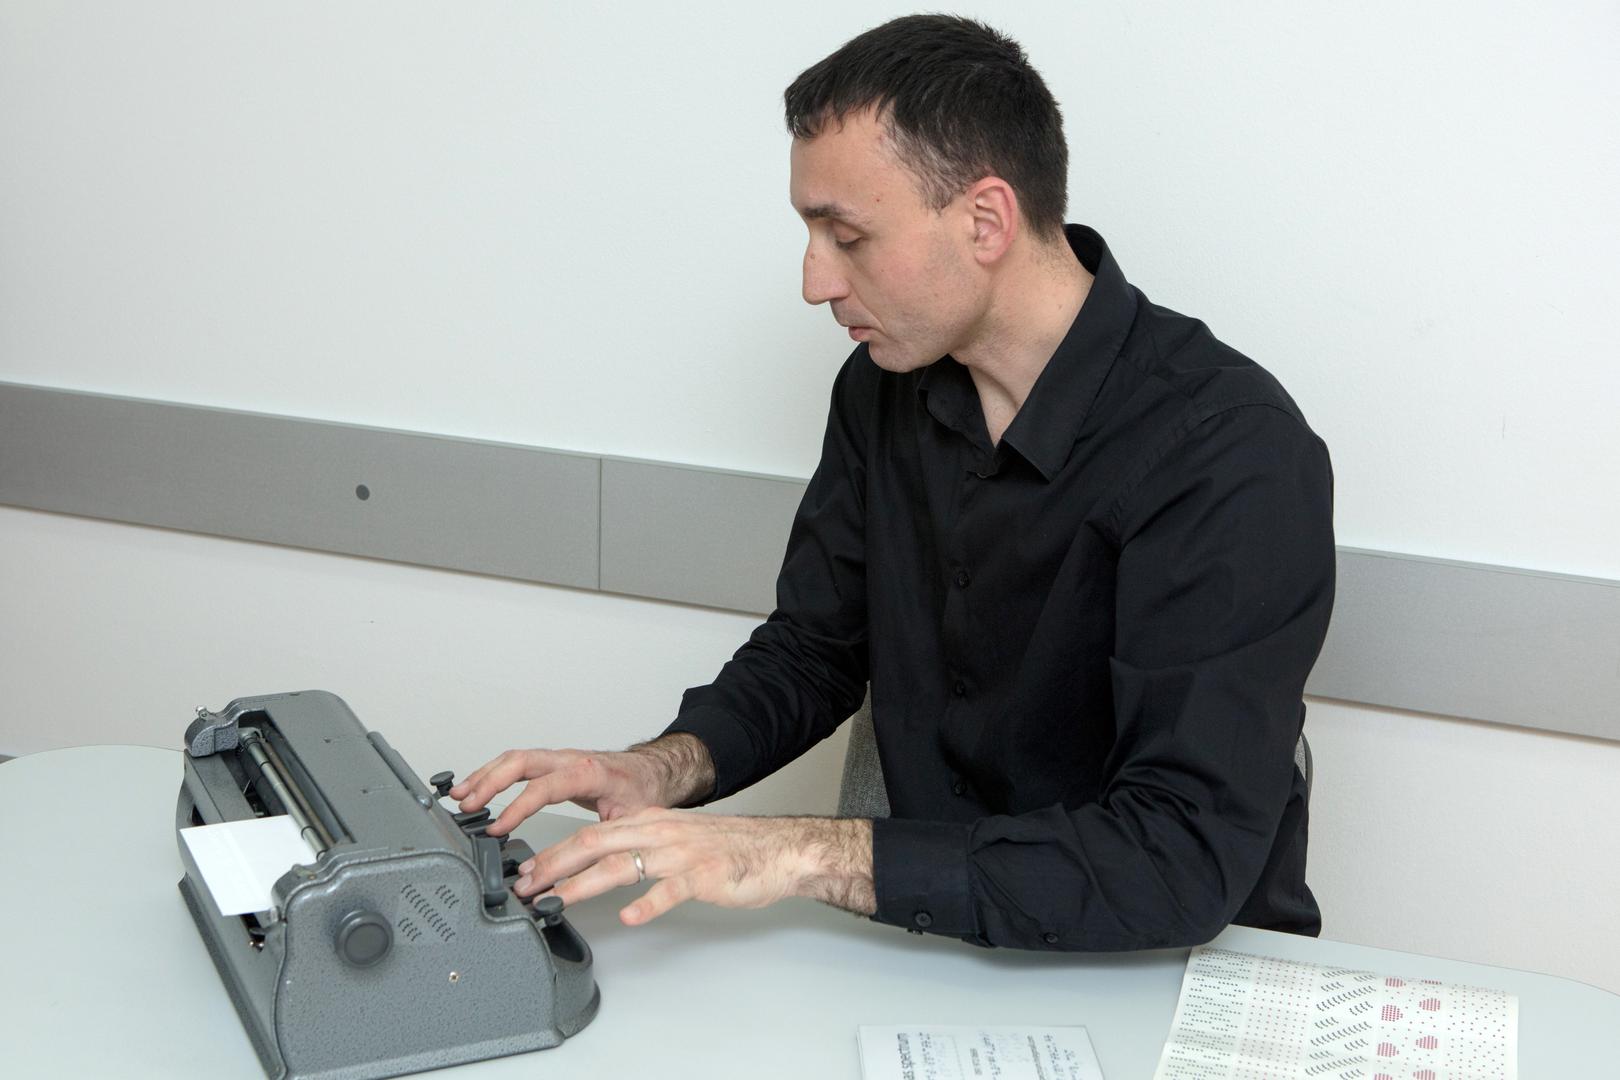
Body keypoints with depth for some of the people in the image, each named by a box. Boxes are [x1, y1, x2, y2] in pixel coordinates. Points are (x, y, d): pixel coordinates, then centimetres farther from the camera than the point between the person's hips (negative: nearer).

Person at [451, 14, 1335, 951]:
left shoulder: (1231, 456, -24)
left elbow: (1187, 864, -31)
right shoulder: (888, 389, -1)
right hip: (933, 936, 5)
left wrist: (809, 856, -33)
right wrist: (667, 769, -9)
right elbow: (812, 648, 11)